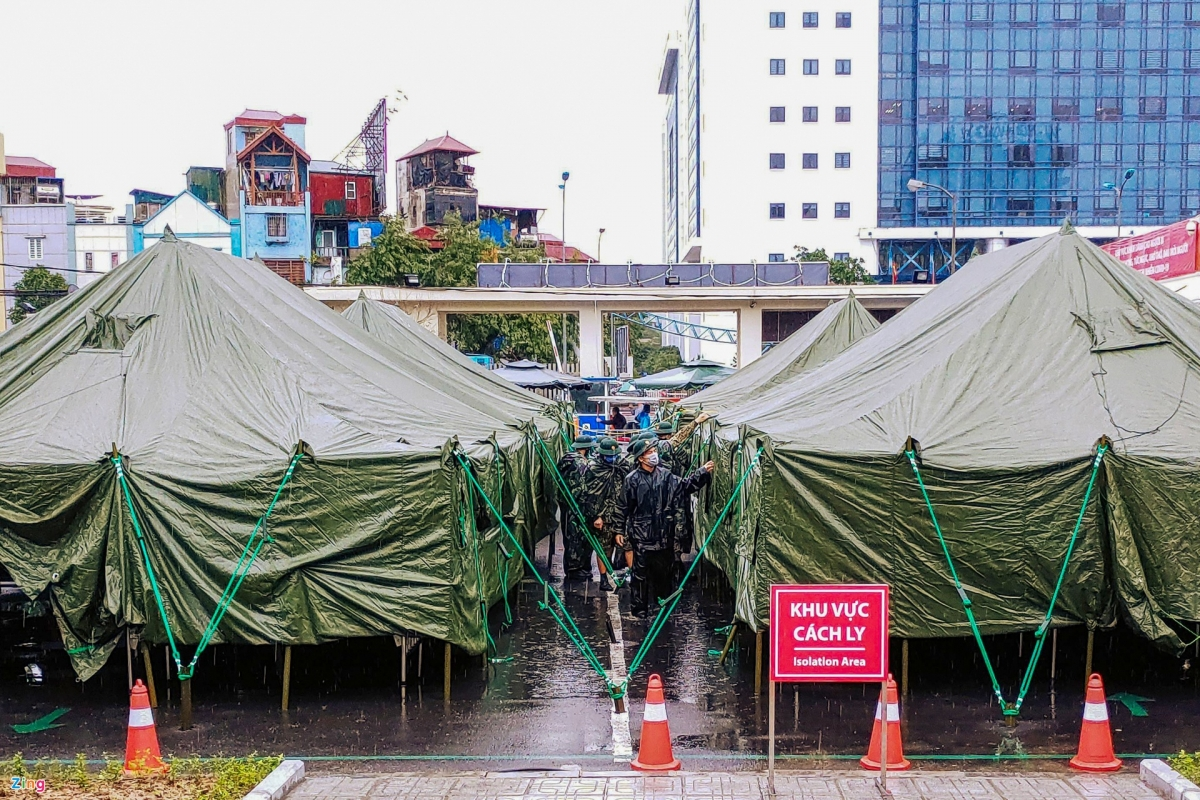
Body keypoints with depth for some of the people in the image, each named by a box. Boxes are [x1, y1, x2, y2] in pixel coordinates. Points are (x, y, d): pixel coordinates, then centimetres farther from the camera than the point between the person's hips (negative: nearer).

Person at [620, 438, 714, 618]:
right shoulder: (632, 479, -6)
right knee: (641, 571, 2)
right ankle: (639, 606, 11)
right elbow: (624, 507, -2)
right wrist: (620, 530, 0)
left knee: (664, 569, 13)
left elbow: (685, 485, 0)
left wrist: (703, 472, -13)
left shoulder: (665, 475, 4)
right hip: (641, 534, -4)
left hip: (664, 533, 4)